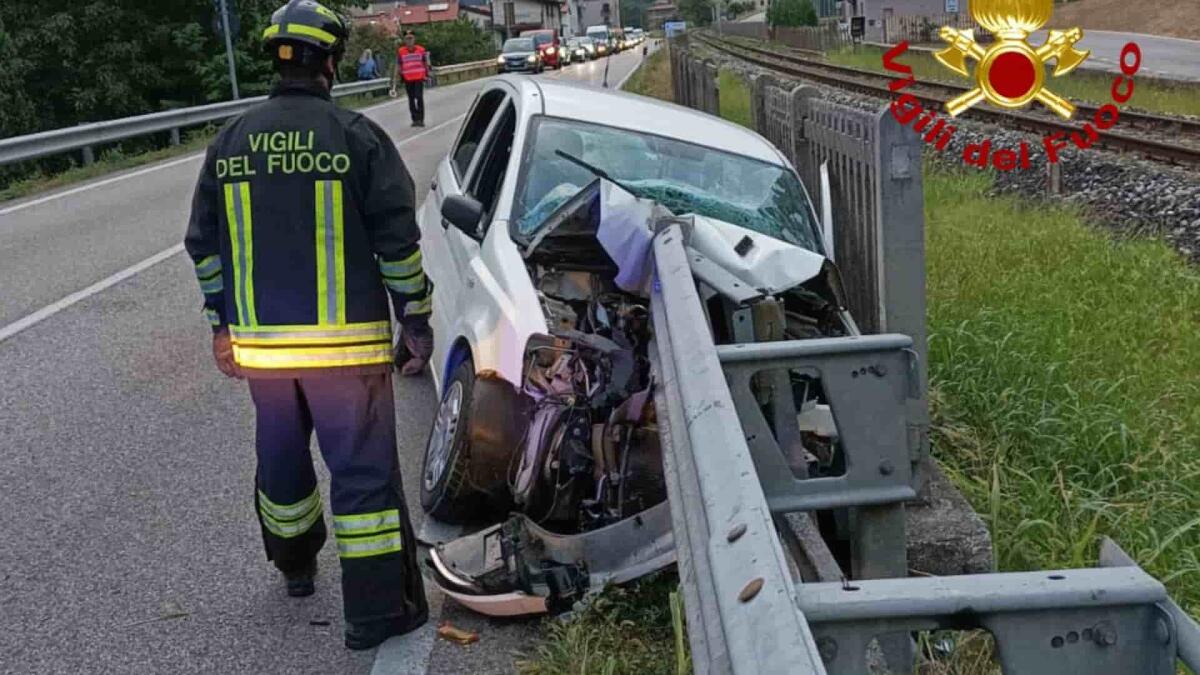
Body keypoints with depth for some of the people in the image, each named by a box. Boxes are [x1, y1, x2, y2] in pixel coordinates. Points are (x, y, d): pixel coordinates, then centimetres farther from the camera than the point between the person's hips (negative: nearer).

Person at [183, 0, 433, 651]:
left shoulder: (230, 141, 5)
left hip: (259, 342, 5)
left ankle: (295, 565, 43)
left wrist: (222, 323, 19)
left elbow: (204, 242, 10)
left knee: (281, 458, 22)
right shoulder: (357, 136, -9)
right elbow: (397, 240, -9)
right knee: (363, 469, 2)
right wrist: (416, 318, 1)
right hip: (346, 342, -4)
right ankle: (377, 609, 6)